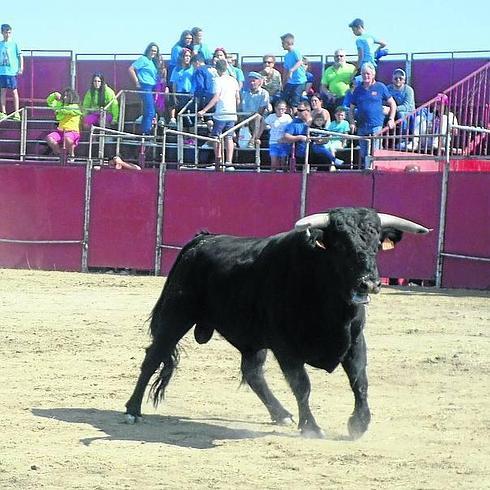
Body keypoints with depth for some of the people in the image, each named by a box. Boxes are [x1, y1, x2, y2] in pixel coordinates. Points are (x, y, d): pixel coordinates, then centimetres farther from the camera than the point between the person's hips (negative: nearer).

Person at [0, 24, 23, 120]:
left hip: (12, 71, -3)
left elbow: (20, 56, 2)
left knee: (14, 91, -1)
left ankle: (16, 113, 2)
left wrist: (21, 68, -6)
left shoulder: (14, 44, 1)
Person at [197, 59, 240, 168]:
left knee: (216, 137, 6)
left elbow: (216, 98, -18)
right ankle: (229, 163, 2)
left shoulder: (219, 80, -10)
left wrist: (204, 110, -17)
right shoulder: (234, 80, 9)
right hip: (232, 114, 5)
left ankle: (218, 161, 3)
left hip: (220, 114, -5)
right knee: (229, 138, 7)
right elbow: (238, 99, 13)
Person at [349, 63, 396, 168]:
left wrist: (391, 119, 0)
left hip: (376, 125, -4)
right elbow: (351, 109, 17)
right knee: (363, 153, 8)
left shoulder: (380, 87, 3)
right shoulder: (358, 89, 11)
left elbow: (392, 104, 9)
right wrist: (352, 122, 2)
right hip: (362, 126, 4)